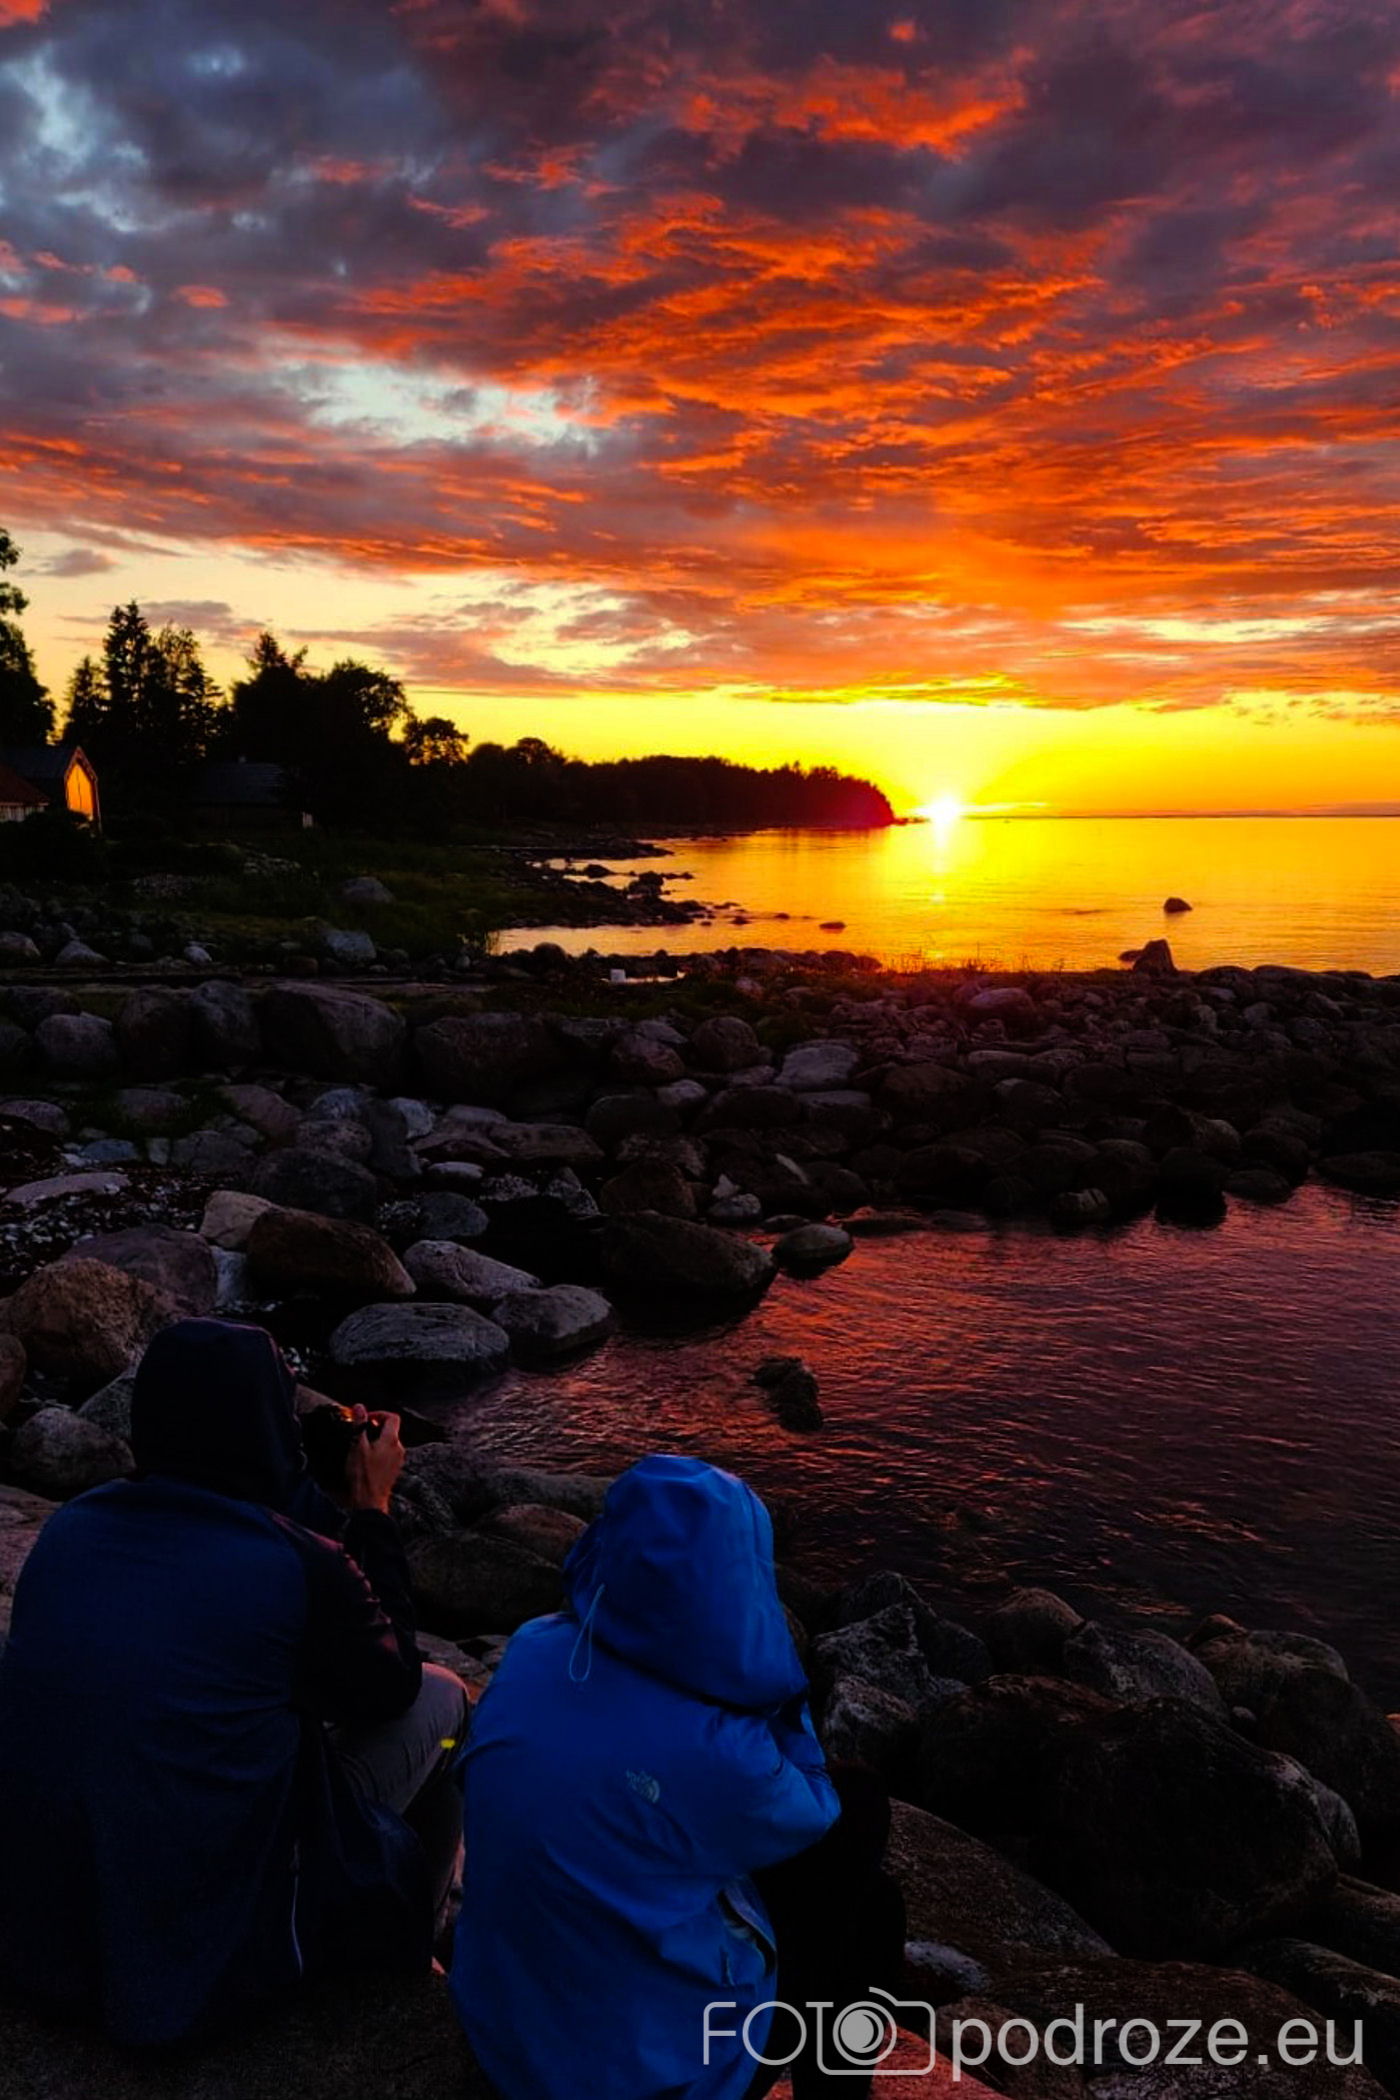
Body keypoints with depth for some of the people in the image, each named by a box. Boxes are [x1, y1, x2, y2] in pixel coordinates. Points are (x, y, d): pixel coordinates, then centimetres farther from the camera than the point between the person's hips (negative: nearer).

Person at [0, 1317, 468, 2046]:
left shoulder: (70, 1525, -3)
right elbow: (391, 1686, 1)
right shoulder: (301, 1566, -19)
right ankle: (400, 1949, 33)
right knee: (438, 1699, 11)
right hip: (205, 1955, -5)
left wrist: (326, 1499, 14)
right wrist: (370, 1510, 6)